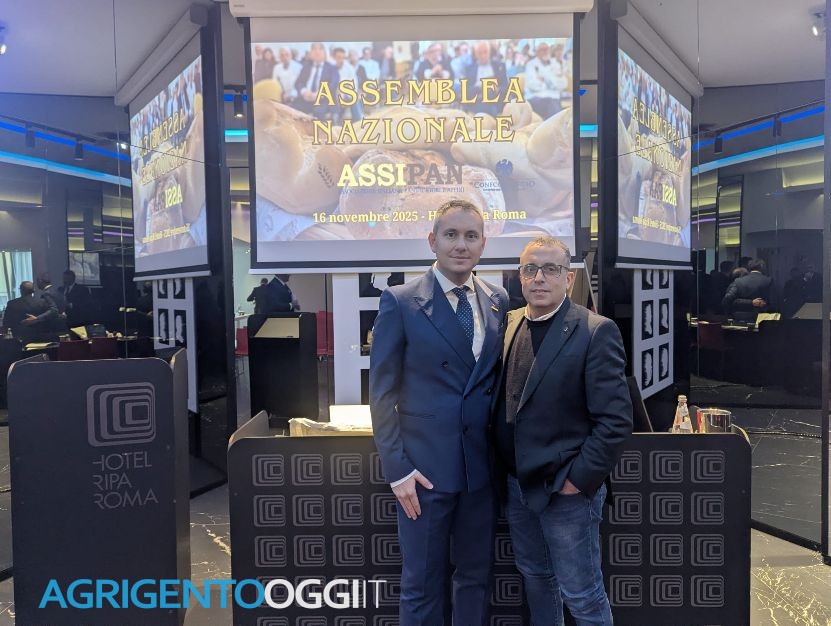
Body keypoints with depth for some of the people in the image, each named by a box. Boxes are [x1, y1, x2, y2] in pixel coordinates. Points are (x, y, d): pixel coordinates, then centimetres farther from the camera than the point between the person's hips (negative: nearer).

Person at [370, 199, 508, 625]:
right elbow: (382, 393, -7)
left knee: (476, 577, 19)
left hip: (482, 466, 4)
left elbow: (497, 378, 10)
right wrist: (398, 468, -12)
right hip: (425, 467, -4)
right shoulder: (400, 302, -8)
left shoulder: (498, 301, 5)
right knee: (422, 585, 12)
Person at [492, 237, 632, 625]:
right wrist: (503, 470, 5)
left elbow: (615, 420, -17)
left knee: (580, 594, 9)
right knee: (534, 575, 22)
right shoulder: (508, 325, 4)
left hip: (566, 489, -5)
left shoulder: (596, 331, -14)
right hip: (515, 483, 6)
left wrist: (579, 480, -16)